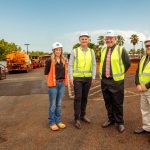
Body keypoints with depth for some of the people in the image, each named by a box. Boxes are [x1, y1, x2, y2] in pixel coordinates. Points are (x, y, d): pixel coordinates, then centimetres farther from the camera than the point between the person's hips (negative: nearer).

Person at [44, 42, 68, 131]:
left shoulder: (64, 60, 7)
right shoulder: (50, 61, -8)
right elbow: (46, 73, -2)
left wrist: (65, 81, 9)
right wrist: (50, 81, -4)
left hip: (62, 84, 5)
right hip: (53, 84, -4)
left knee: (59, 104, 14)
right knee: (53, 104, 3)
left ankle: (58, 121, 26)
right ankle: (52, 122, 15)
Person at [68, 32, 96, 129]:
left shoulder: (91, 52, 5)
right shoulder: (75, 51, -3)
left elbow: (94, 65, 5)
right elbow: (70, 65, -4)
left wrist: (93, 77, -1)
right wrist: (70, 78, -9)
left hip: (88, 78, 3)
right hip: (77, 78, -3)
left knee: (84, 97, 11)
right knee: (78, 98, -5)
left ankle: (83, 115, 25)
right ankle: (77, 119, 3)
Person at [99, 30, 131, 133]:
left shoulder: (121, 49, -7)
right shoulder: (103, 50, 9)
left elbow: (128, 63, -1)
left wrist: (120, 73, 7)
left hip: (116, 81, -5)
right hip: (104, 81, 5)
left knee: (118, 103, 4)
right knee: (108, 102, 15)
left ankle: (120, 122, 20)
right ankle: (111, 119, 32)